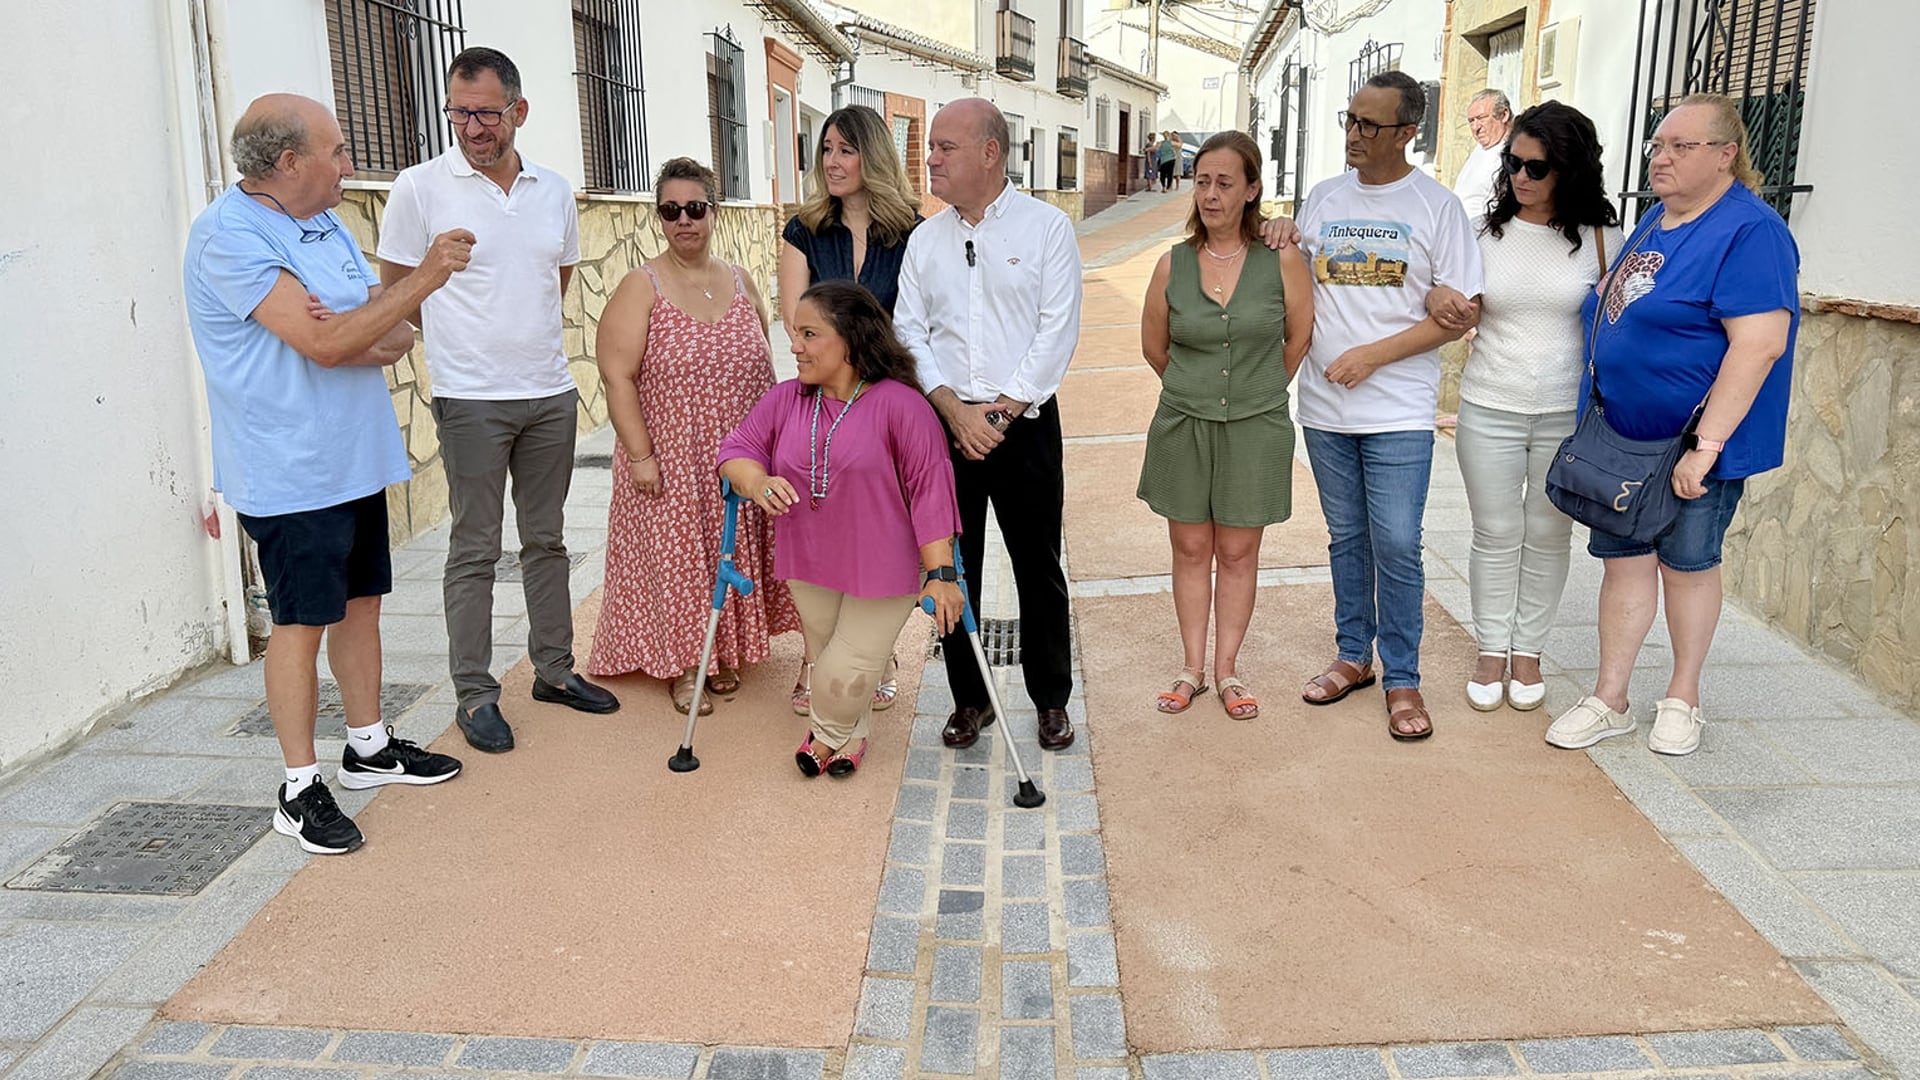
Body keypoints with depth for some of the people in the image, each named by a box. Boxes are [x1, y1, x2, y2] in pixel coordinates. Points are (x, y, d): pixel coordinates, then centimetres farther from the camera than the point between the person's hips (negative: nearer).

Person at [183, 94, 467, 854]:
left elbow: (396, 338, 6)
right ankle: (300, 788, 9)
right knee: (302, 621, -2)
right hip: (291, 471, -8)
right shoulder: (230, 235, -16)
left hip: (354, 459, 8)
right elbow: (324, 343, -25)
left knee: (361, 600, 15)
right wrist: (423, 278, -21)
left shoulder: (325, 224, 11)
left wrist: (351, 336, -17)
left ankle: (368, 747, 30)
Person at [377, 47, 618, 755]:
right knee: (474, 550, 1)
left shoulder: (554, 191, 7)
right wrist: (466, 343, 5)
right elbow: (396, 291, 1)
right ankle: (474, 693, 11)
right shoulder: (420, 188, -6)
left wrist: (523, 336, 13)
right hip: (471, 401, -4)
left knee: (547, 539, 13)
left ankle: (554, 669, 26)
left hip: (552, 394, 4)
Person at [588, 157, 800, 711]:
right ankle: (682, 665, 18)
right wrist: (639, 454, -17)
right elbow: (617, 377, -12)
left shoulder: (739, 282, 7)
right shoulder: (641, 288, -7)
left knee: (731, 552, 11)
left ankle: (724, 652, 29)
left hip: (738, 459, 4)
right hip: (671, 462, -4)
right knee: (677, 555, 2)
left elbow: (764, 367, 14)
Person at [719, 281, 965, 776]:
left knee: (847, 673, -1)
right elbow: (738, 449, 2)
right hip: (809, 566, 5)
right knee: (824, 659, 19)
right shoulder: (785, 399, -2)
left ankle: (830, 734, 32)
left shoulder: (898, 404, -18)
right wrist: (757, 482, -23)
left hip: (882, 567, -5)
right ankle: (849, 735, 45)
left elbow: (930, 488, -18)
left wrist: (940, 573, -21)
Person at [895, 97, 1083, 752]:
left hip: (1025, 423, -3)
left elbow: (1058, 330, -7)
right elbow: (909, 332, 4)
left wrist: (1004, 409, -13)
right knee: (952, 568, 7)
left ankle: (1051, 701, 19)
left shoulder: (1047, 227, 0)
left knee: (1038, 568, 4)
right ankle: (969, 699, 21)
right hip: (943, 424, 3)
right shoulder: (925, 239, 10)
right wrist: (956, 410, -10)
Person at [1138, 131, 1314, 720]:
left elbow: (1300, 340, 4)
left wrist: (1257, 391, 11)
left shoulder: (1282, 260, -7)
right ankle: (1192, 666, 21)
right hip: (1183, 427, 2)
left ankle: (1226, 668, 21)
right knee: (1191, 549, 9)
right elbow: (1153, 345, 11)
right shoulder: (1173, 264, -2)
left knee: (1238, 553, 8)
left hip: (1255, 429, -1)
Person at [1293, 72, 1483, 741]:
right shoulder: (1322, 199, 9)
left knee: (1397, 545, -4)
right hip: (1324, 406, 4)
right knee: (1346, 538, 14)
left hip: (1398, 410, -4)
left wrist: (1372, 355, -15)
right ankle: (1353, 656, 28)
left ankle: (1402, 679, 10)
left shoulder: (1436, 206, -3)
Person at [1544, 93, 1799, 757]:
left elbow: (1759, 343, -24)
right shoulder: (1657, 220, 10)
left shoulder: (1749, 232, -17)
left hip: (1695, 442, -7)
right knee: (1625, 558, 9)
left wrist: (1705, 444, -27)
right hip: (1623, 432, 7)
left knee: (1687, 563, 8)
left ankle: (1682, 697, 26)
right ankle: (1609, 701, 17)